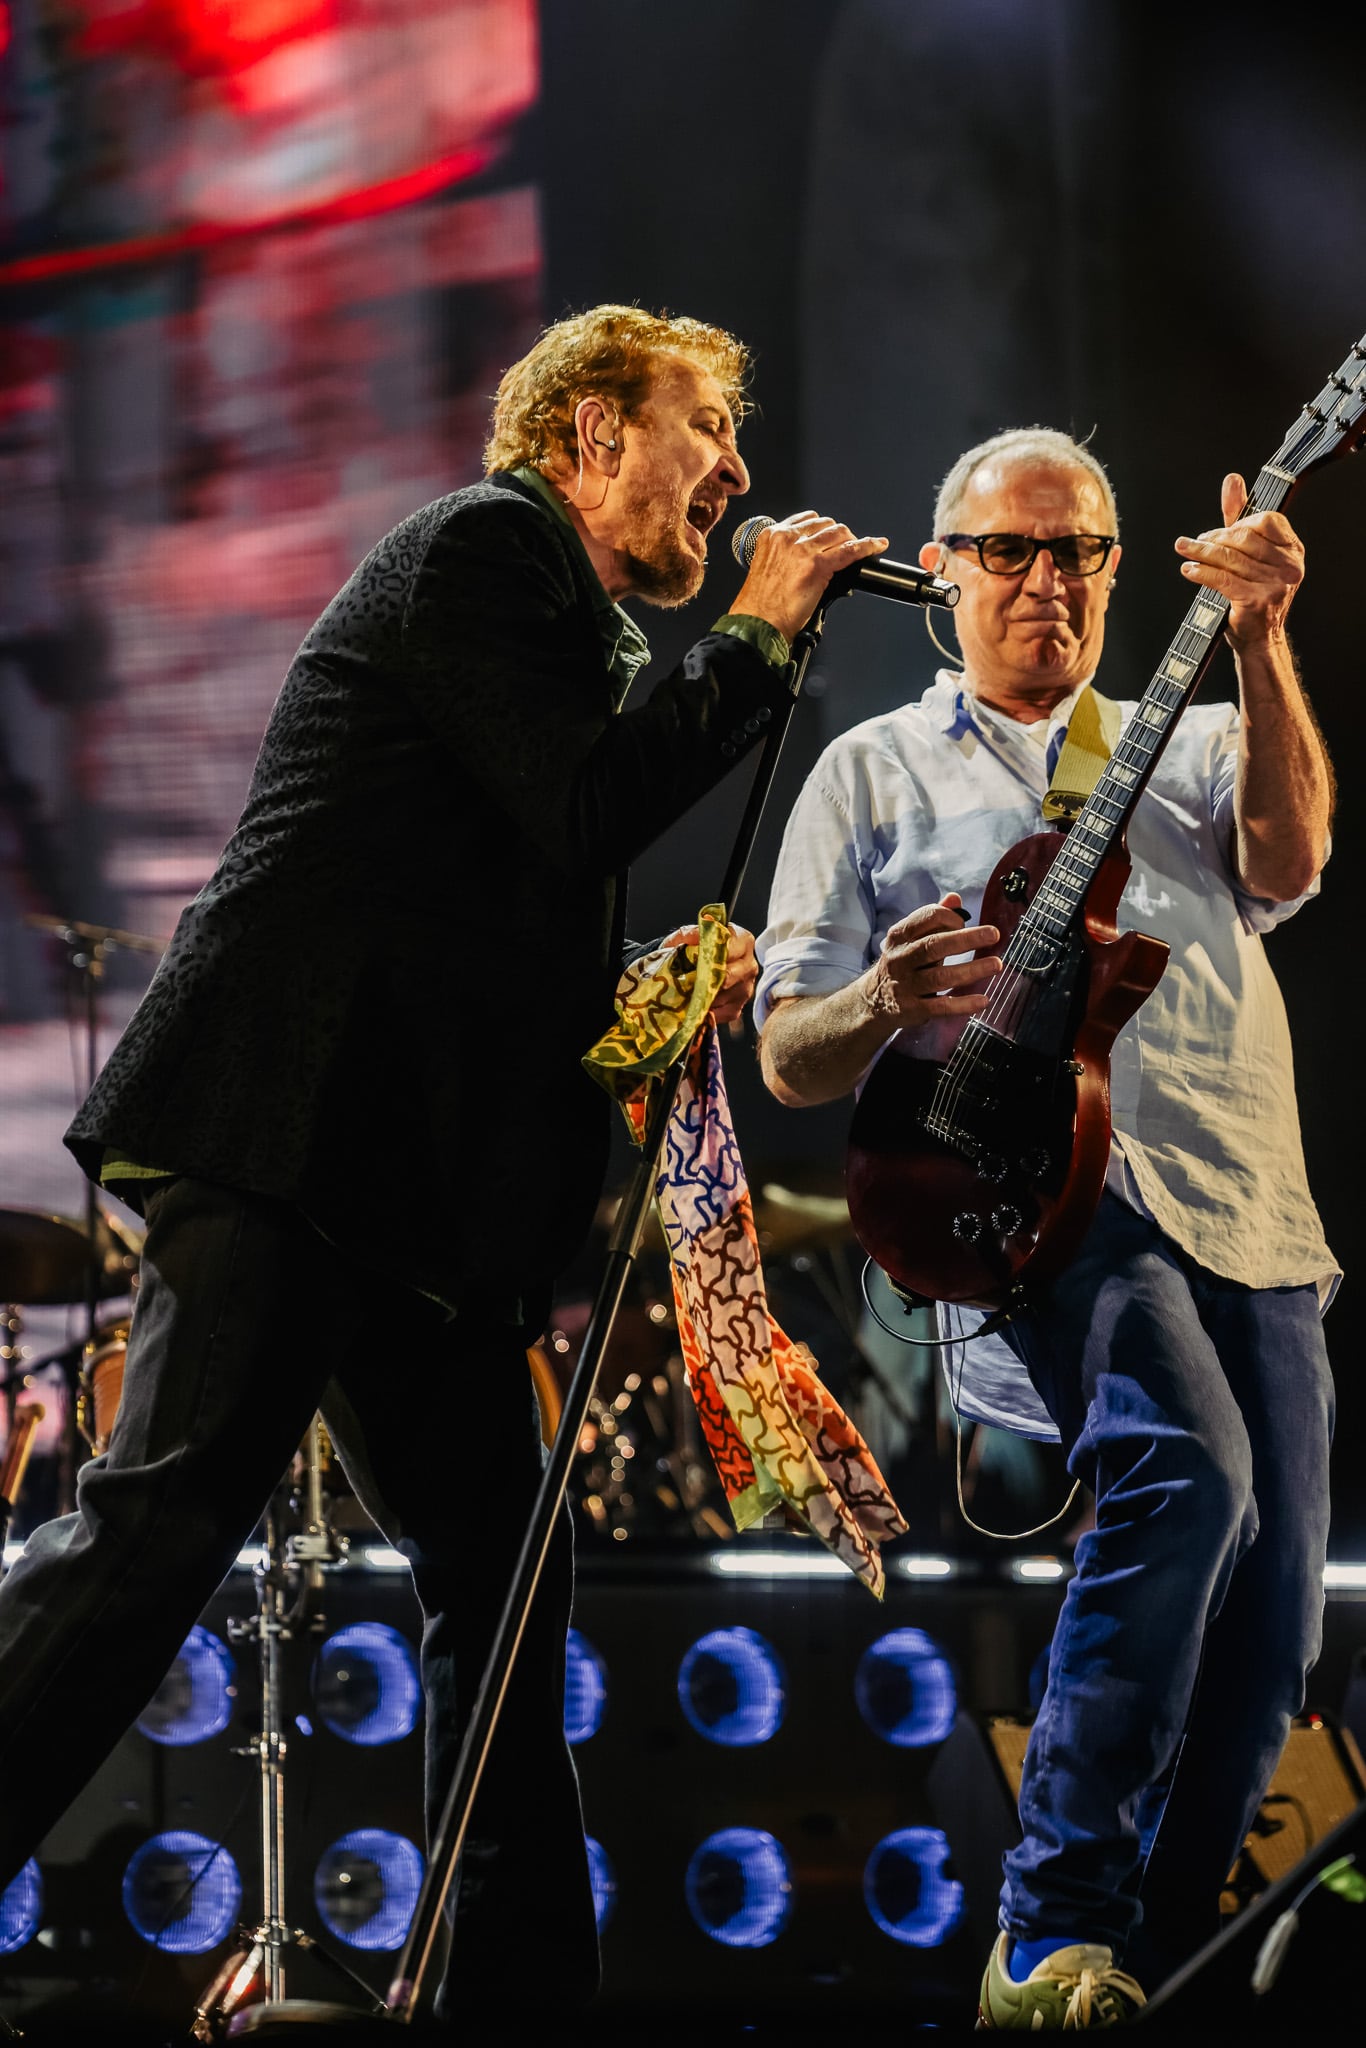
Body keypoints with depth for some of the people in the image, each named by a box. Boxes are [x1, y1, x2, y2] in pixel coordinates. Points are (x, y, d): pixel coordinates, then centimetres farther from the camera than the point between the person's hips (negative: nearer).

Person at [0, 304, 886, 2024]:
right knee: (162, 1520, -19)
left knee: (501, 1580, 7)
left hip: (411, 1179, 10)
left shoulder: (568, 609, 27)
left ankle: (519, 1994, 10)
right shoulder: (483, 542, -2)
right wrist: (759, 637, -4)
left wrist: (652, 990, 15)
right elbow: (587, 812, -15)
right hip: (288, 1123, -10)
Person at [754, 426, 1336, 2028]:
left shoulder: (1189, 745, 23)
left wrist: (1258, 644, -14)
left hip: (1251, 1226, 4)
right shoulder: (876, 772, 17)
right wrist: (885, 1006, -13)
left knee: (1264, 1644, -2)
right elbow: (786, 1056, 10)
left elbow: (1287, 859, -1)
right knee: (1186, 1472, -31)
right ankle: (1057, 1927, -24)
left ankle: (1160, 1952, 15)